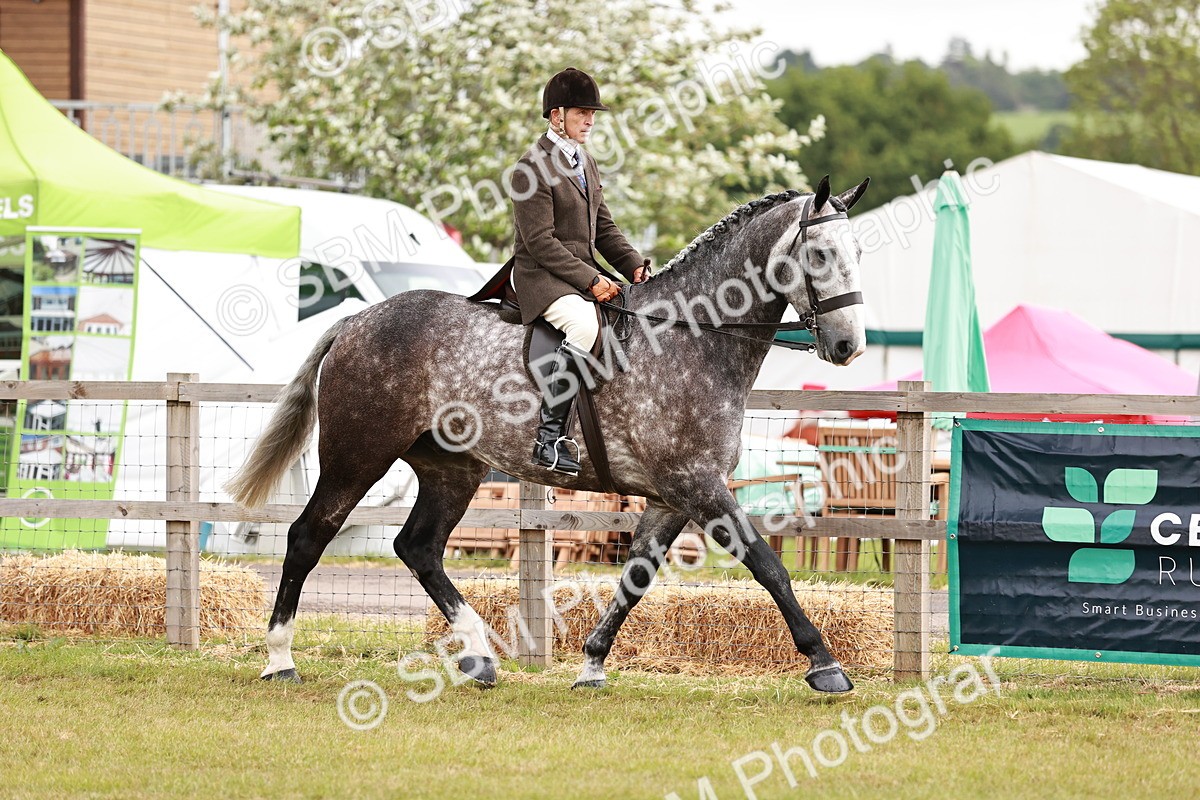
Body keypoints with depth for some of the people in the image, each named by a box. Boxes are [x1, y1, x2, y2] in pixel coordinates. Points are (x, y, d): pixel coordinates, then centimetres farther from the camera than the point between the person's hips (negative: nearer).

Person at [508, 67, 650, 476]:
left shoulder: (585, 163, 17)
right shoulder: (533, 168, -12)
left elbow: (603, 228, 19)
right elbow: (540, 242, -17)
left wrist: (634, 265, 1)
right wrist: (590, 280, -21)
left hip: (585, 271, 9)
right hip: (540, 275, -9)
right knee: (584, 322, -35)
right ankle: (550, 438, -34)